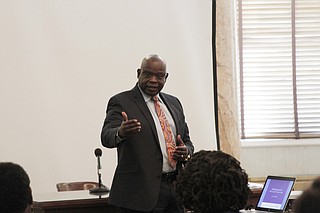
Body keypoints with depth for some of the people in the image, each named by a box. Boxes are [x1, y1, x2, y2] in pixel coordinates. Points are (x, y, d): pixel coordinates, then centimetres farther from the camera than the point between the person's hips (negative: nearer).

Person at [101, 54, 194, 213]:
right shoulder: (121, 102, -5)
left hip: (176, 188, 6)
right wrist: (121, 132, -42)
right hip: (142, 191, -6)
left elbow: (186, 139, 21)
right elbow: (107, 137, -19)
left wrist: (186, 151, -3)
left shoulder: (173, 103, 15)